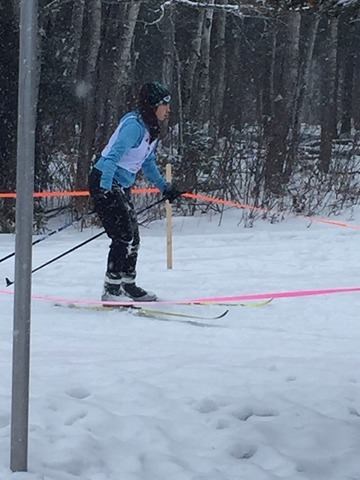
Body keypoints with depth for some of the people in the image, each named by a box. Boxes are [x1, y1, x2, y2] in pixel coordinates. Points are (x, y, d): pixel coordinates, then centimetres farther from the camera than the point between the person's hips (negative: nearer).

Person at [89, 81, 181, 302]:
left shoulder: (151, 130, 10)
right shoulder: (134, 125, -21)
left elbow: (148, 163, 23)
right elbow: (112, 156, -28)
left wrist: (165, 187, 24)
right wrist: (105, 189, -35)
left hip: (121, 187, 10)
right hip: (104, 184, -10)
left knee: (133, 238, 13)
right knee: (124, 236, -13)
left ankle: (128, 284, 26)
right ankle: (111, 290, -8)